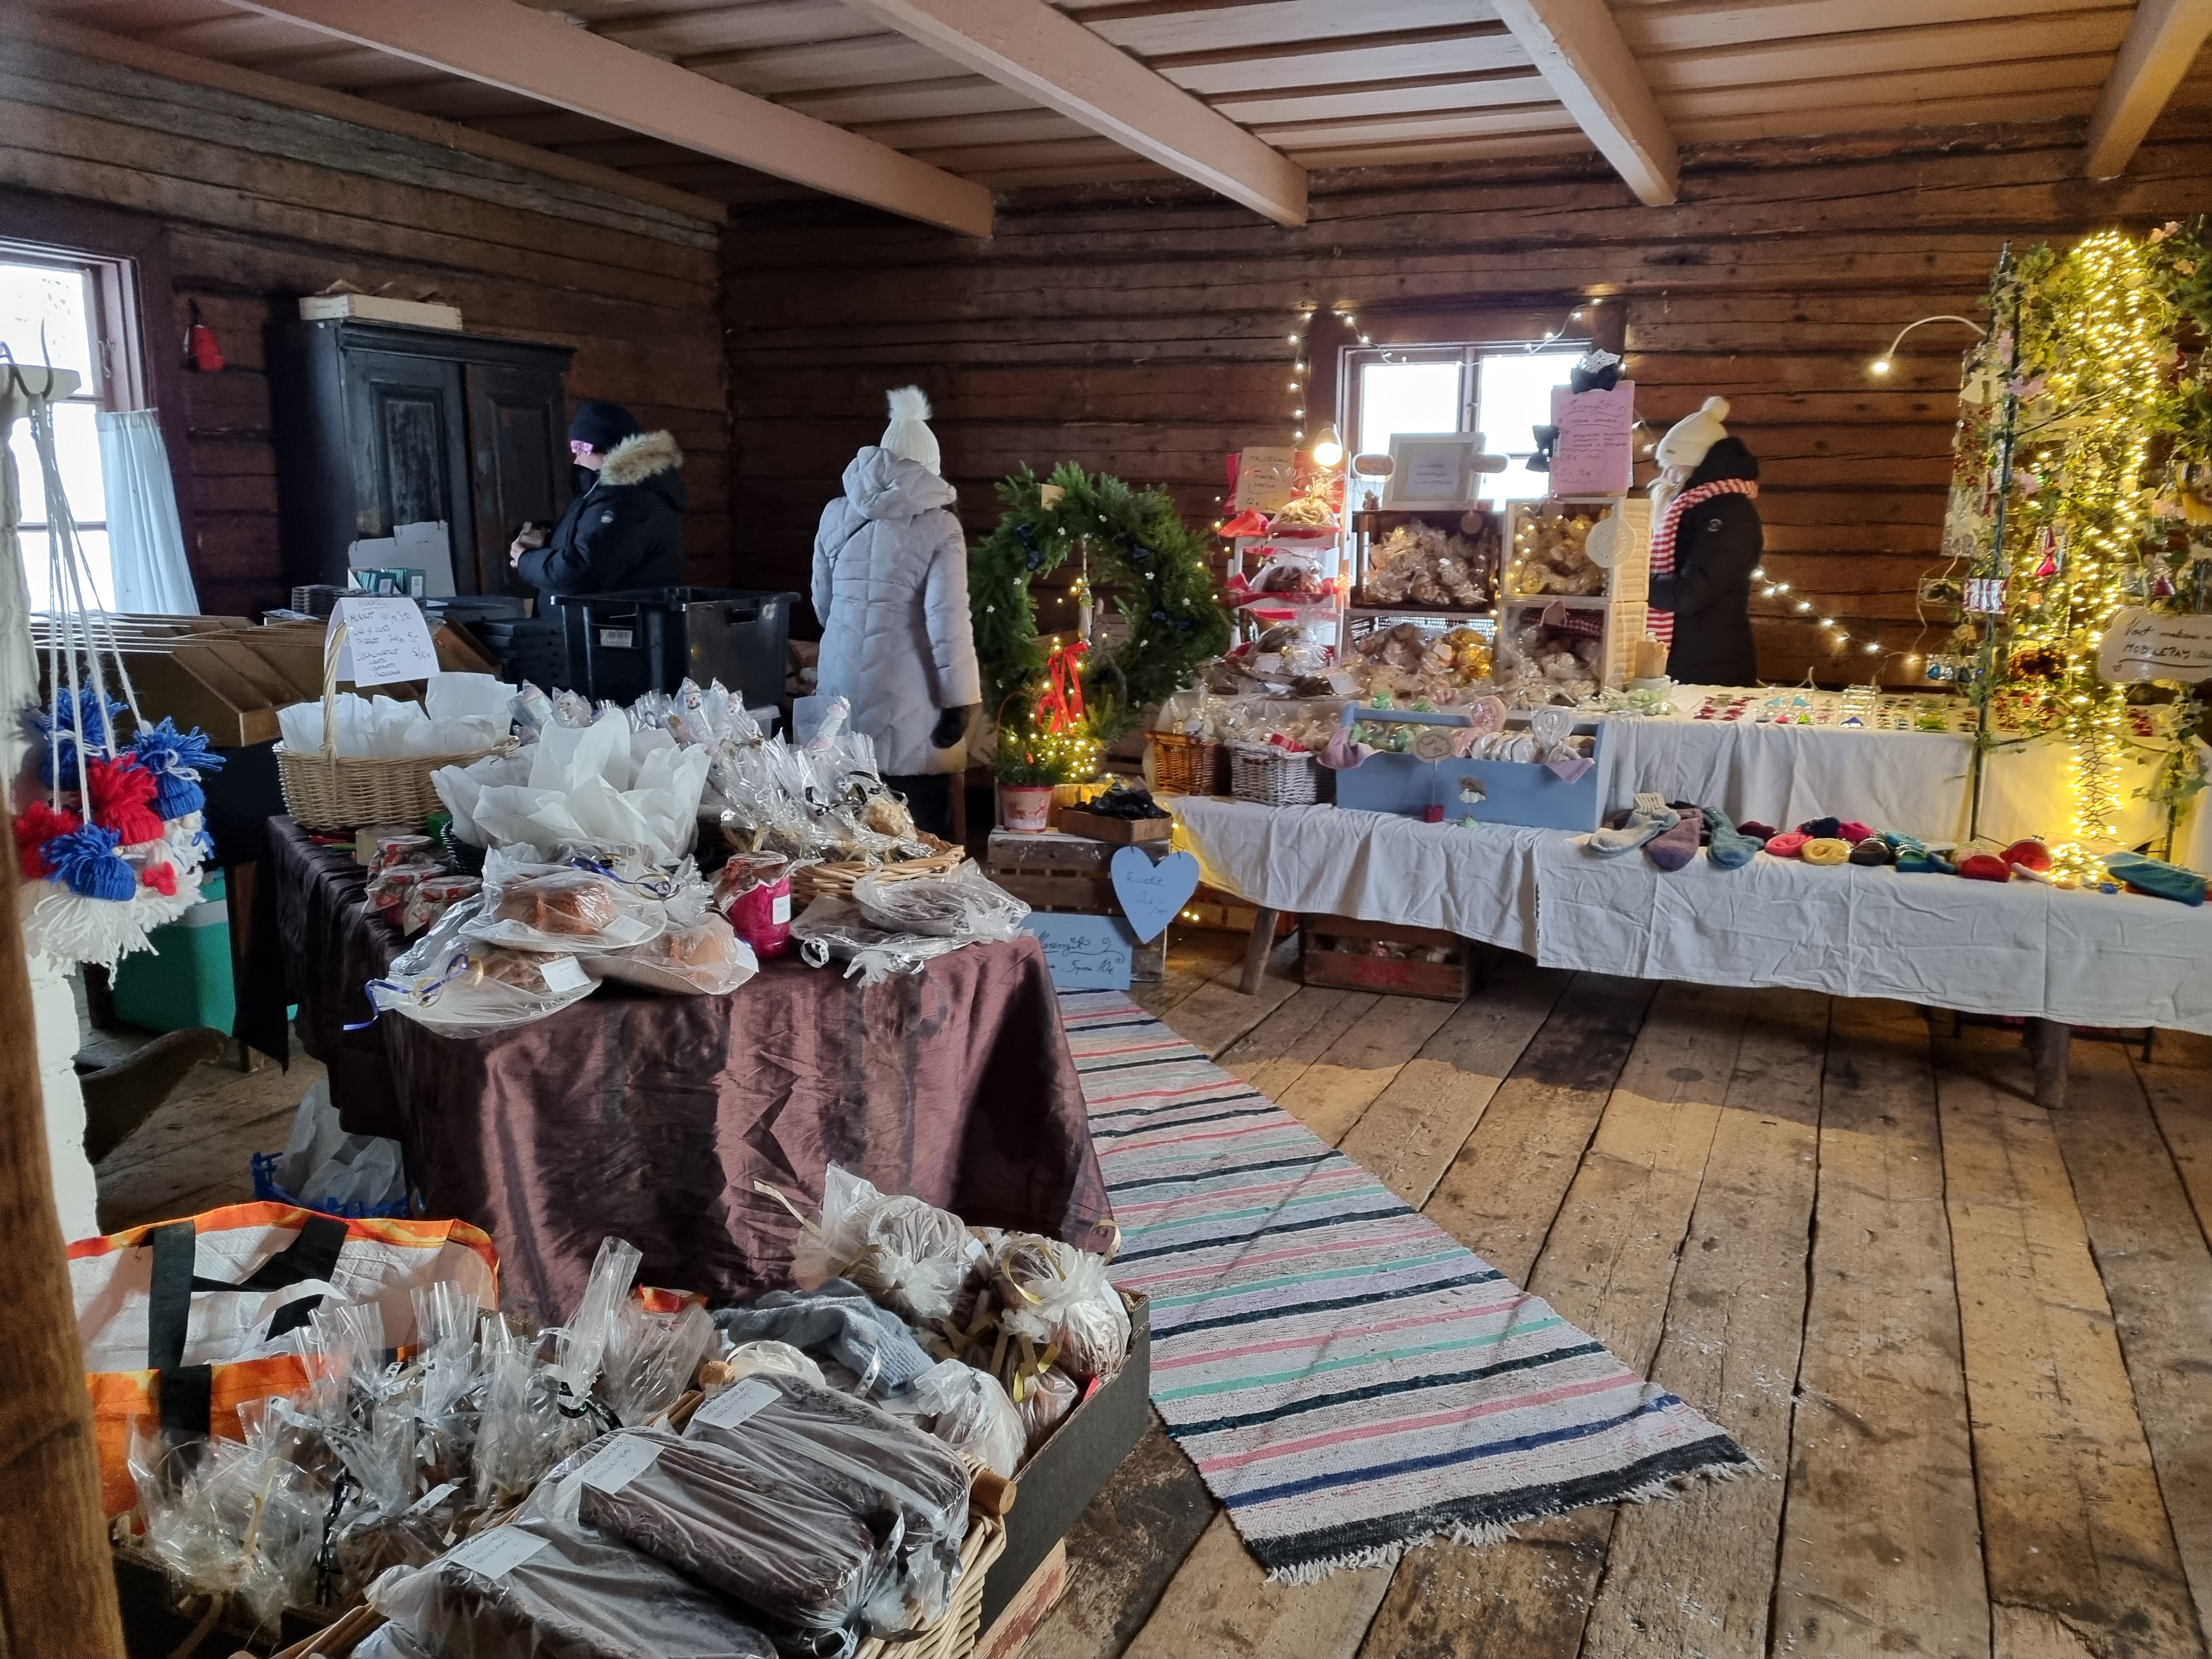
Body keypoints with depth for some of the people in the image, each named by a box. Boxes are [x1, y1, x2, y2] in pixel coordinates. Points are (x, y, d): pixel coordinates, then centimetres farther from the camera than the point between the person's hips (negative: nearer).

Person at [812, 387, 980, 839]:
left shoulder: (836, 514, 7)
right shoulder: (939, 526, -7)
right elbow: (949, 620, -14)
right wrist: (960, 698, -7)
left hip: (843, 685, 5)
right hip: (906, 695, -5)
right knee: (920, 832, 4)